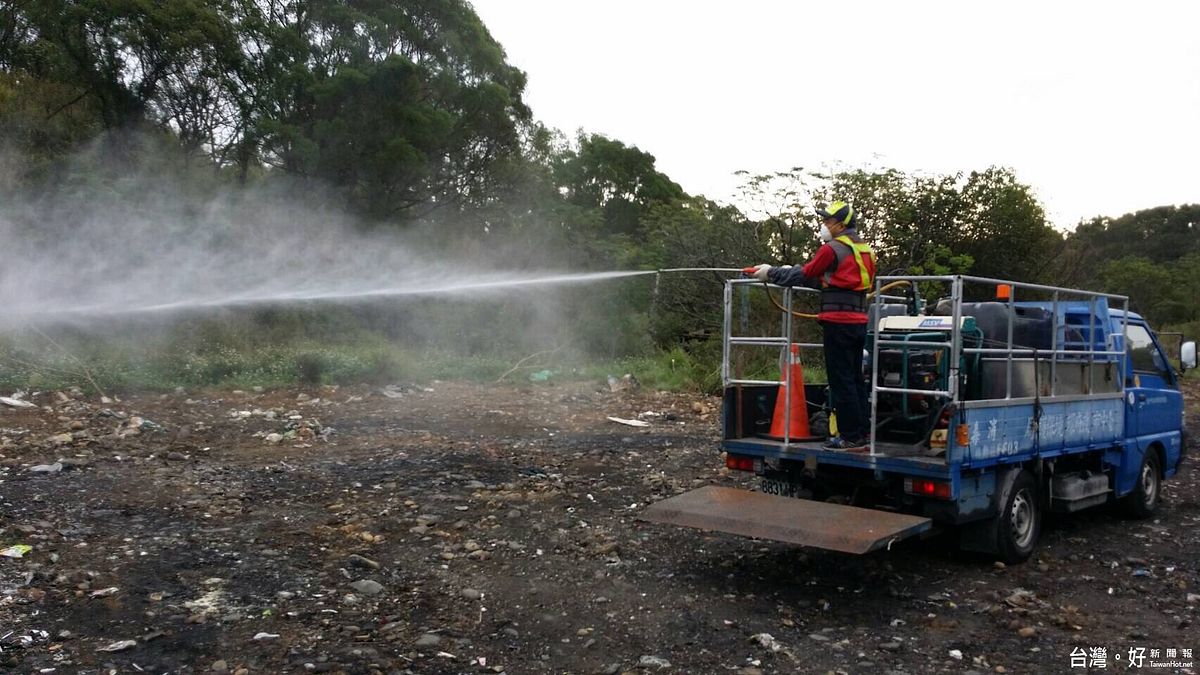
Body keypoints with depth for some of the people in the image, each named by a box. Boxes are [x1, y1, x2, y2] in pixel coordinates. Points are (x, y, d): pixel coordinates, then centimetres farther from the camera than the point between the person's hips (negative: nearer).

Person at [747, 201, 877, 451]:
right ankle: (864, 434, 18)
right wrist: (793, 271, 23)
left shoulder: (832, 249, -11)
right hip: (859, 320, 8)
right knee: (856, 378, 14)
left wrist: (771, 273, 7)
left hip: (838, 321, -8)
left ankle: (851, 437, 0)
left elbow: (804, 275, -4)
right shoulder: (864, 249, 15)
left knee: (841, 380, -3)